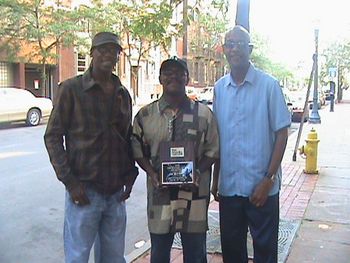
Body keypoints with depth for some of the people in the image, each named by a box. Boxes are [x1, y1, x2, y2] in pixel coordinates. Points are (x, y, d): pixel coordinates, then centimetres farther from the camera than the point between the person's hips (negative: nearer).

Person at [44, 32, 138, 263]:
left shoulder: (123, 94, 10)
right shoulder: (71, 88, -4)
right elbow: (53, 137, -5)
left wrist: (130, 176, 6)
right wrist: (69, 181, -11)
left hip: (116, 193, 5)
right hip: (84, 191, -4)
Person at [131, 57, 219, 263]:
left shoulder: (203, 113, 1)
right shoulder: (146, 115, 3)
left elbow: (212, 150, 4)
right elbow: (138, 150, 8)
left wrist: (198, 171, -13)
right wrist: (152, 173, -9)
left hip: (194, 194, -1)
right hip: (160, 194, 1)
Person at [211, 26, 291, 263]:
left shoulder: (269, 85, -7)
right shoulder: (220, 88, 6)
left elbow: (282, 134, -6)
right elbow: (216, 138, 10)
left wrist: (269, 179, -11)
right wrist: (215, 180, 10)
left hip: (261, 186, -3)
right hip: (228, 186, 4)